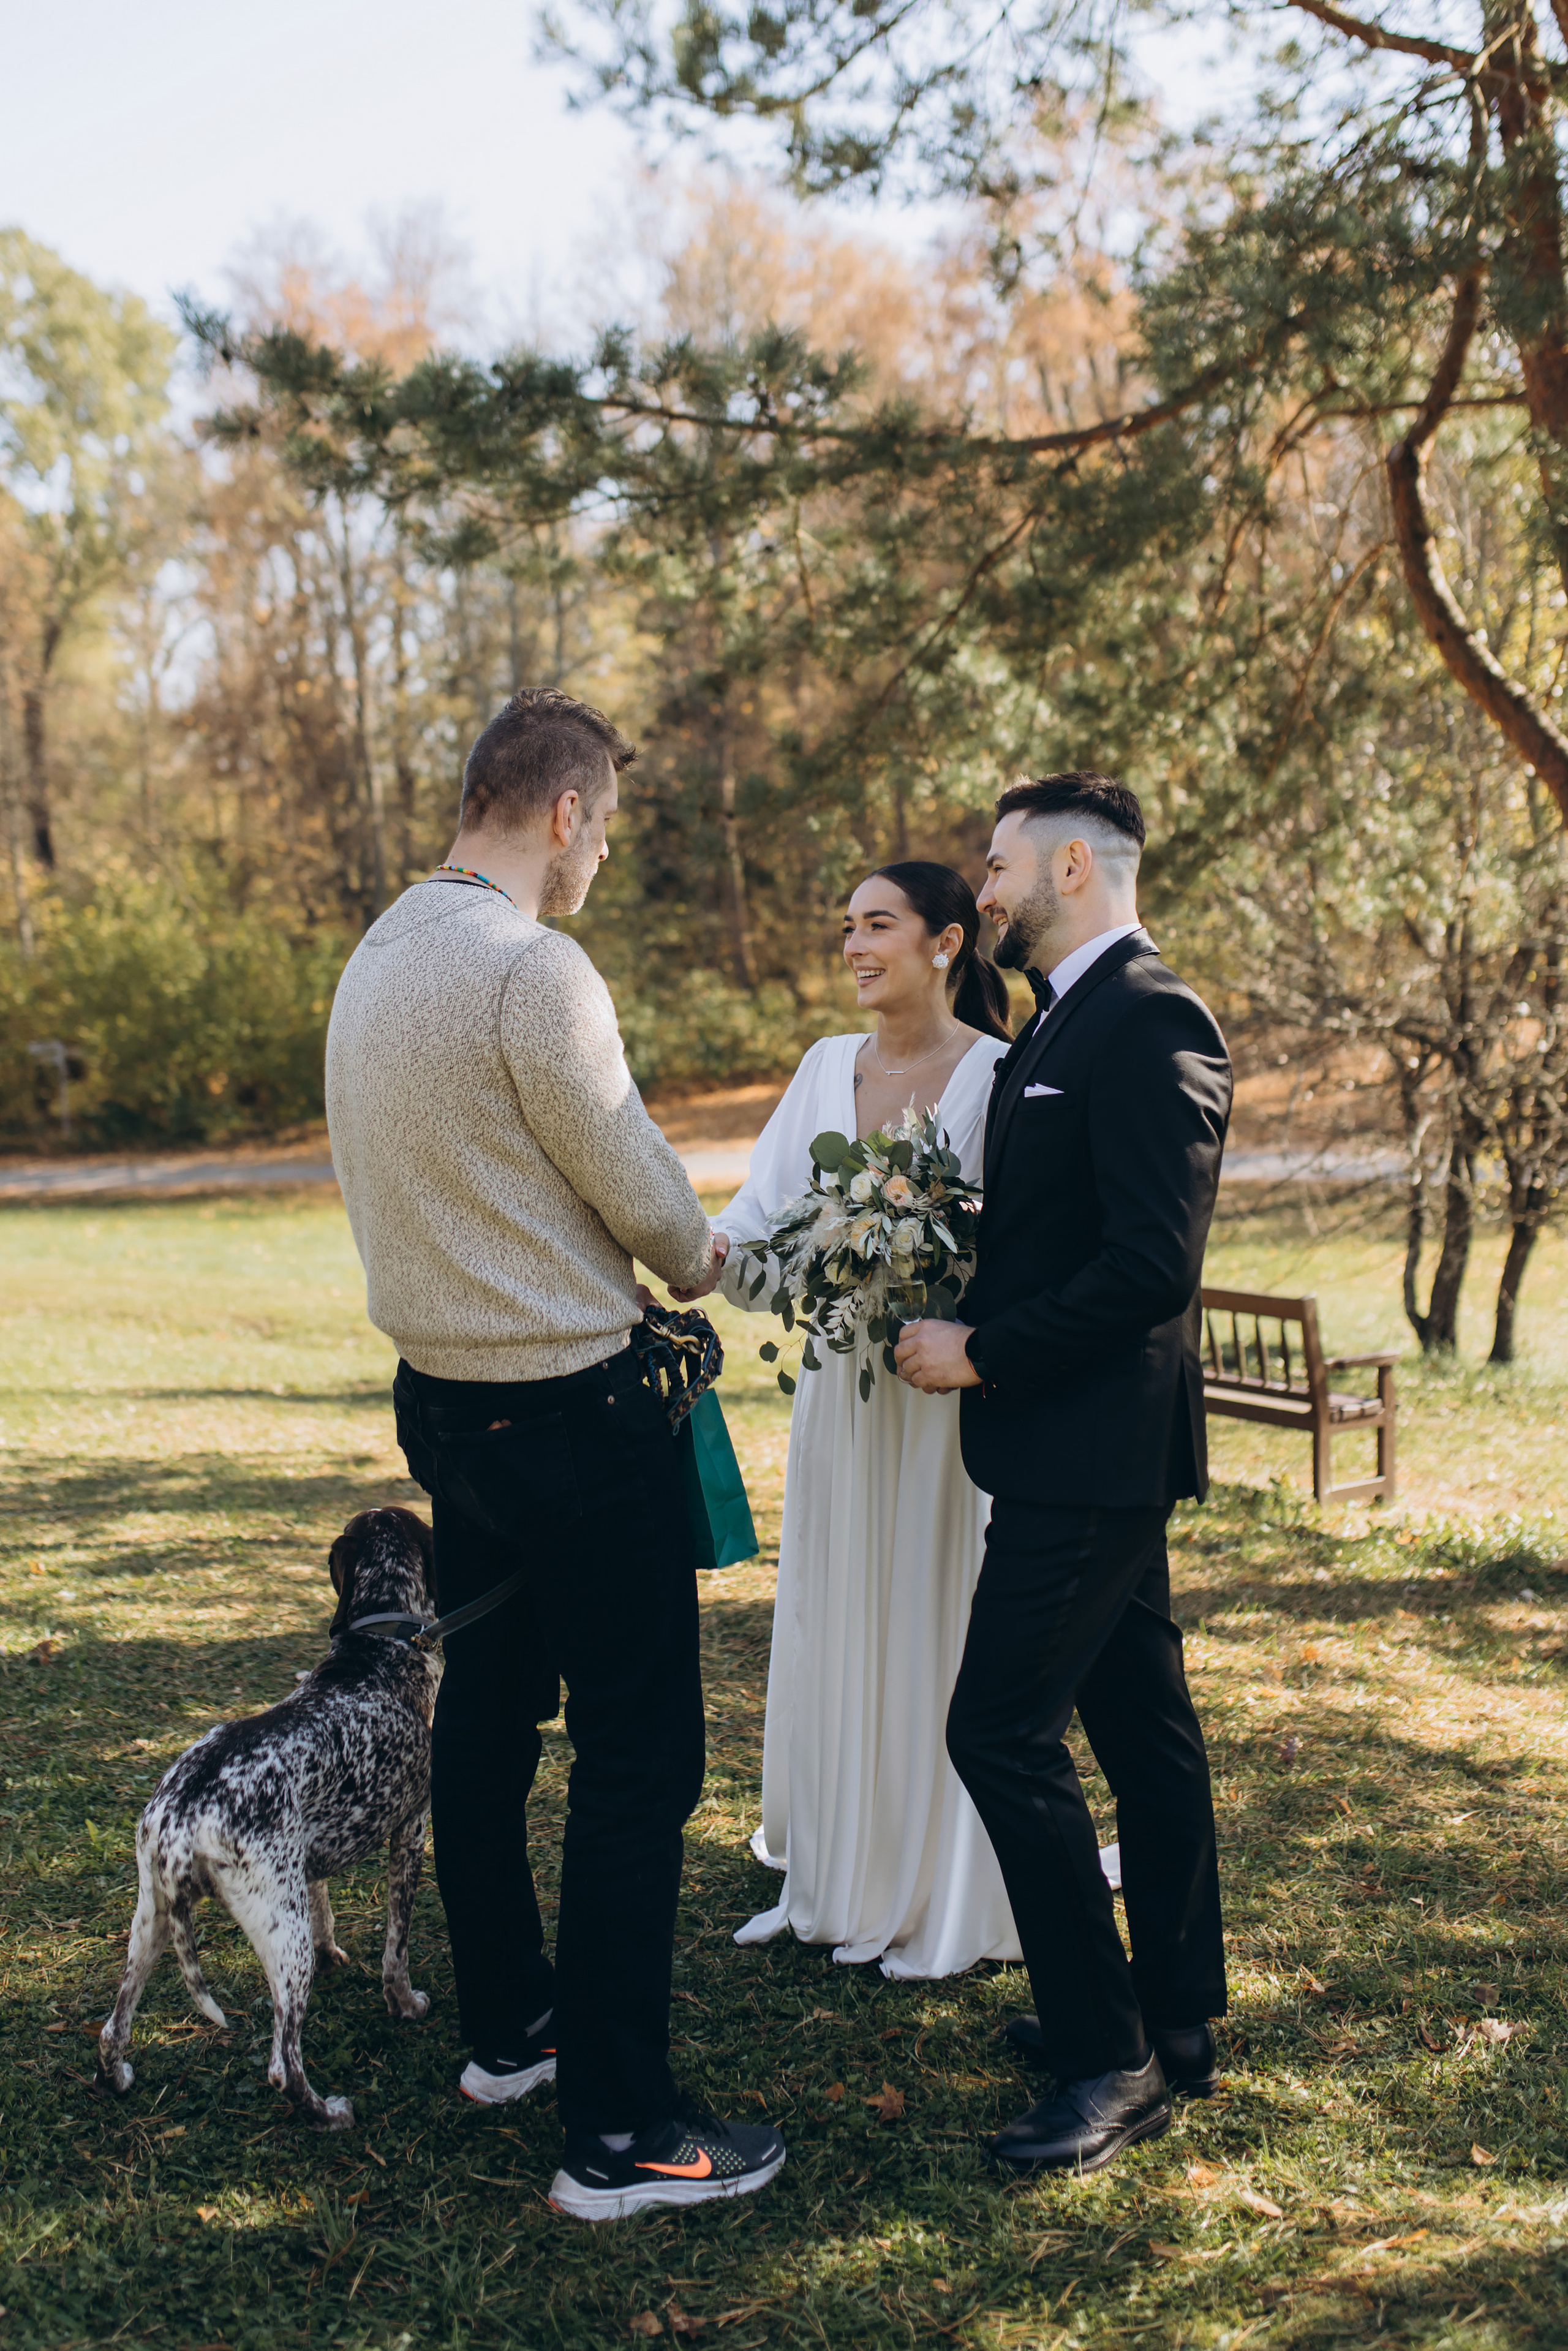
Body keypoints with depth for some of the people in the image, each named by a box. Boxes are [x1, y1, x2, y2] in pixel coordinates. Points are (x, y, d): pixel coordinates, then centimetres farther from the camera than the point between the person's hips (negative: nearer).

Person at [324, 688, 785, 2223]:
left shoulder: (378, 956, 7)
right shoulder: (533, 968, -20)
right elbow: (642, 1193, -15)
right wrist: (701, 1262, 7)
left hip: (443, 1393, 10)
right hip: (570, 1409, -10)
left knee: (485, 1711, 20)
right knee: (637, 1753, -1)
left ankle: (505, 2026, 36)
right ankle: (617, 2132, 6)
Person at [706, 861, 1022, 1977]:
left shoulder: (1000, 1074, -9)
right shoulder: (829, 1065, 8)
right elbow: (766, 1215, 2)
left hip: (952, 1396, -6)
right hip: (840, 1385, 6)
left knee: (942, 1636, 5)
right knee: (829, 1631, 14)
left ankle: (946, 1907, 22)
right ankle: (835, 1883, 30)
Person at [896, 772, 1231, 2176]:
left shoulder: (1151, 1024, -17)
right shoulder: (1064, 1021, 15)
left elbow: (1154, 1265, -24)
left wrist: (984, 1352, -17)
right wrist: (964, 1310, 6)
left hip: (1095, 1448, -10)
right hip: (1090, 1444, 10)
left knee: (1004, 1732, -9)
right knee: (1139, 1727, 16)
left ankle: (1112, 2061, 3)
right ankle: (1176, 2018, 28)